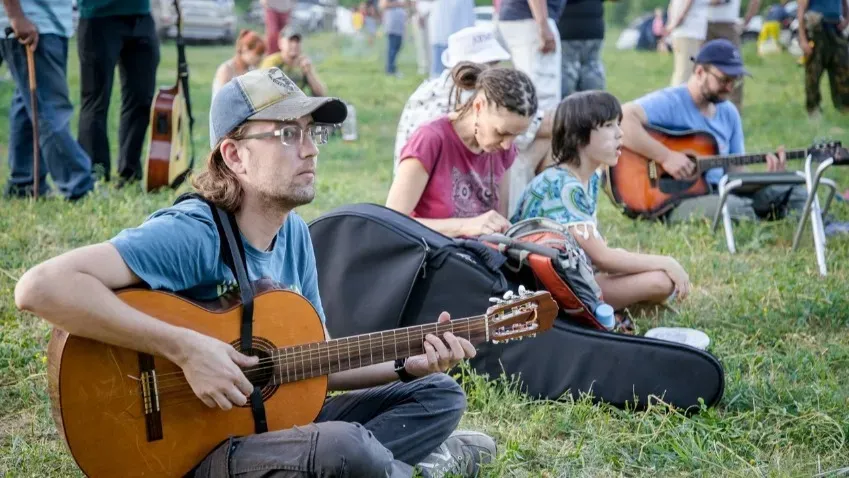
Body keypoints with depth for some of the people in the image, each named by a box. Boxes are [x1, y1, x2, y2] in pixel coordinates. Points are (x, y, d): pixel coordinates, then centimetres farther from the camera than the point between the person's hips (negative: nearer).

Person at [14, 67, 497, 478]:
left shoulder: (294, 233, 4)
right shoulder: (190, 235, -22)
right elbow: (41, 287, -35)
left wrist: (409, 364, -5)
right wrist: (185, 348, -33)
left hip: (274, 420, 9)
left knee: (439, 394, 11)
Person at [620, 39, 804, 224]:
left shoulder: (729, 112, 14)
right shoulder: (670, 102, -11)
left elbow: (736, 170, 17)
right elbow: (621, 120, -28)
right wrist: (666, 156, -28)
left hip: (720, 192, 8)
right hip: (672, 200, -8)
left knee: (796, 194, -3)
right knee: (736, 208, -35)